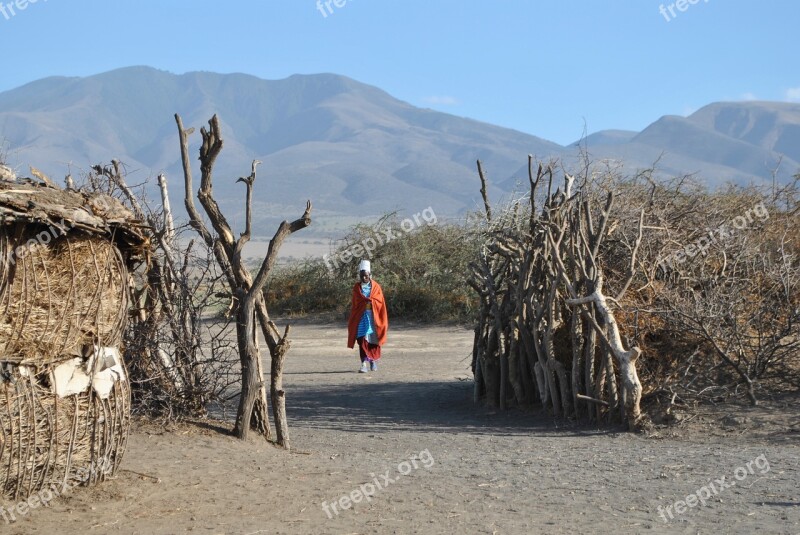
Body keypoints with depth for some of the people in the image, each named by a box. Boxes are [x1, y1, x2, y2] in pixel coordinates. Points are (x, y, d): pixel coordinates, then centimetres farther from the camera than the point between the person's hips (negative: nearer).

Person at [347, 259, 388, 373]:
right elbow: (354, 304, 6)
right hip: (361, 317, 0)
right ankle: (364, 364, -13)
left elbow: (380, 302, 1)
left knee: (373, 340, 6)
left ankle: (373, 361, 27)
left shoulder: (376, 287, 4)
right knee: (362, 340, -10)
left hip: (373, 316, 0)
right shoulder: (357, 287, 6)